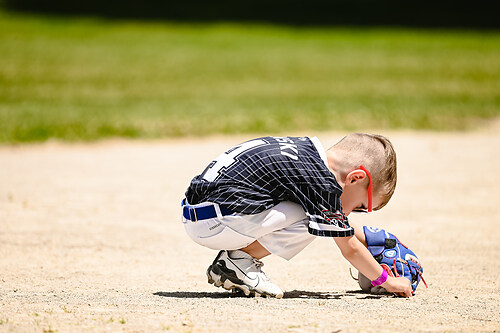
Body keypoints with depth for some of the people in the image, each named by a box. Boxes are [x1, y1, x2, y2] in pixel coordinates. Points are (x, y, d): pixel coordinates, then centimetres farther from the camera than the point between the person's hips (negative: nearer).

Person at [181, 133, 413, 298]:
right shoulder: (323, 183, -14)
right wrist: (386, 281, 11)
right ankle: (239, 261, -2)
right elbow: (350, 249, -3)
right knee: (309, 219, -13)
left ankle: (227, 264, 12)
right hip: (212, 223, -9)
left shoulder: (307, 148, 13)